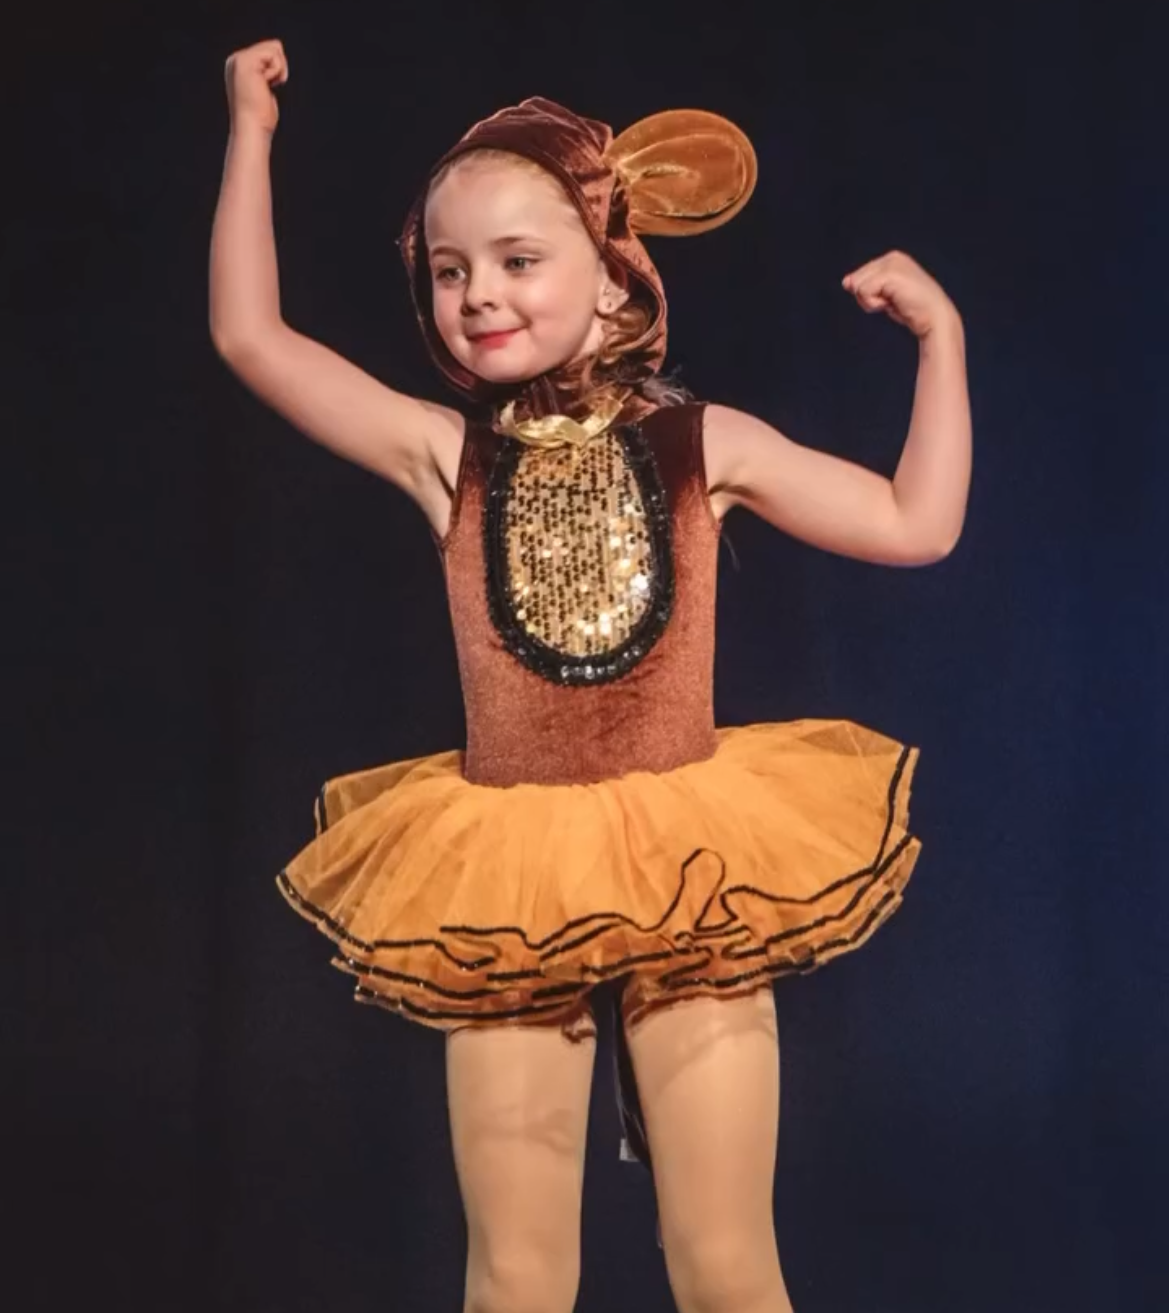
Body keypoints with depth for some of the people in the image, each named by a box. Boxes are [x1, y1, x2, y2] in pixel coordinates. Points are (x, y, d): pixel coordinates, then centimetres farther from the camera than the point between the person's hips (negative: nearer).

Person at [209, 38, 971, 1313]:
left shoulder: (706, 444, 0)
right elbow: (250, 337, -1)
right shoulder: (446, 455, 0)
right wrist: (252, 131, 1)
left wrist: (939, 334, 2)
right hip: (504, 886, 1)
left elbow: (917, 525, 4)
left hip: (693, 871, 0)